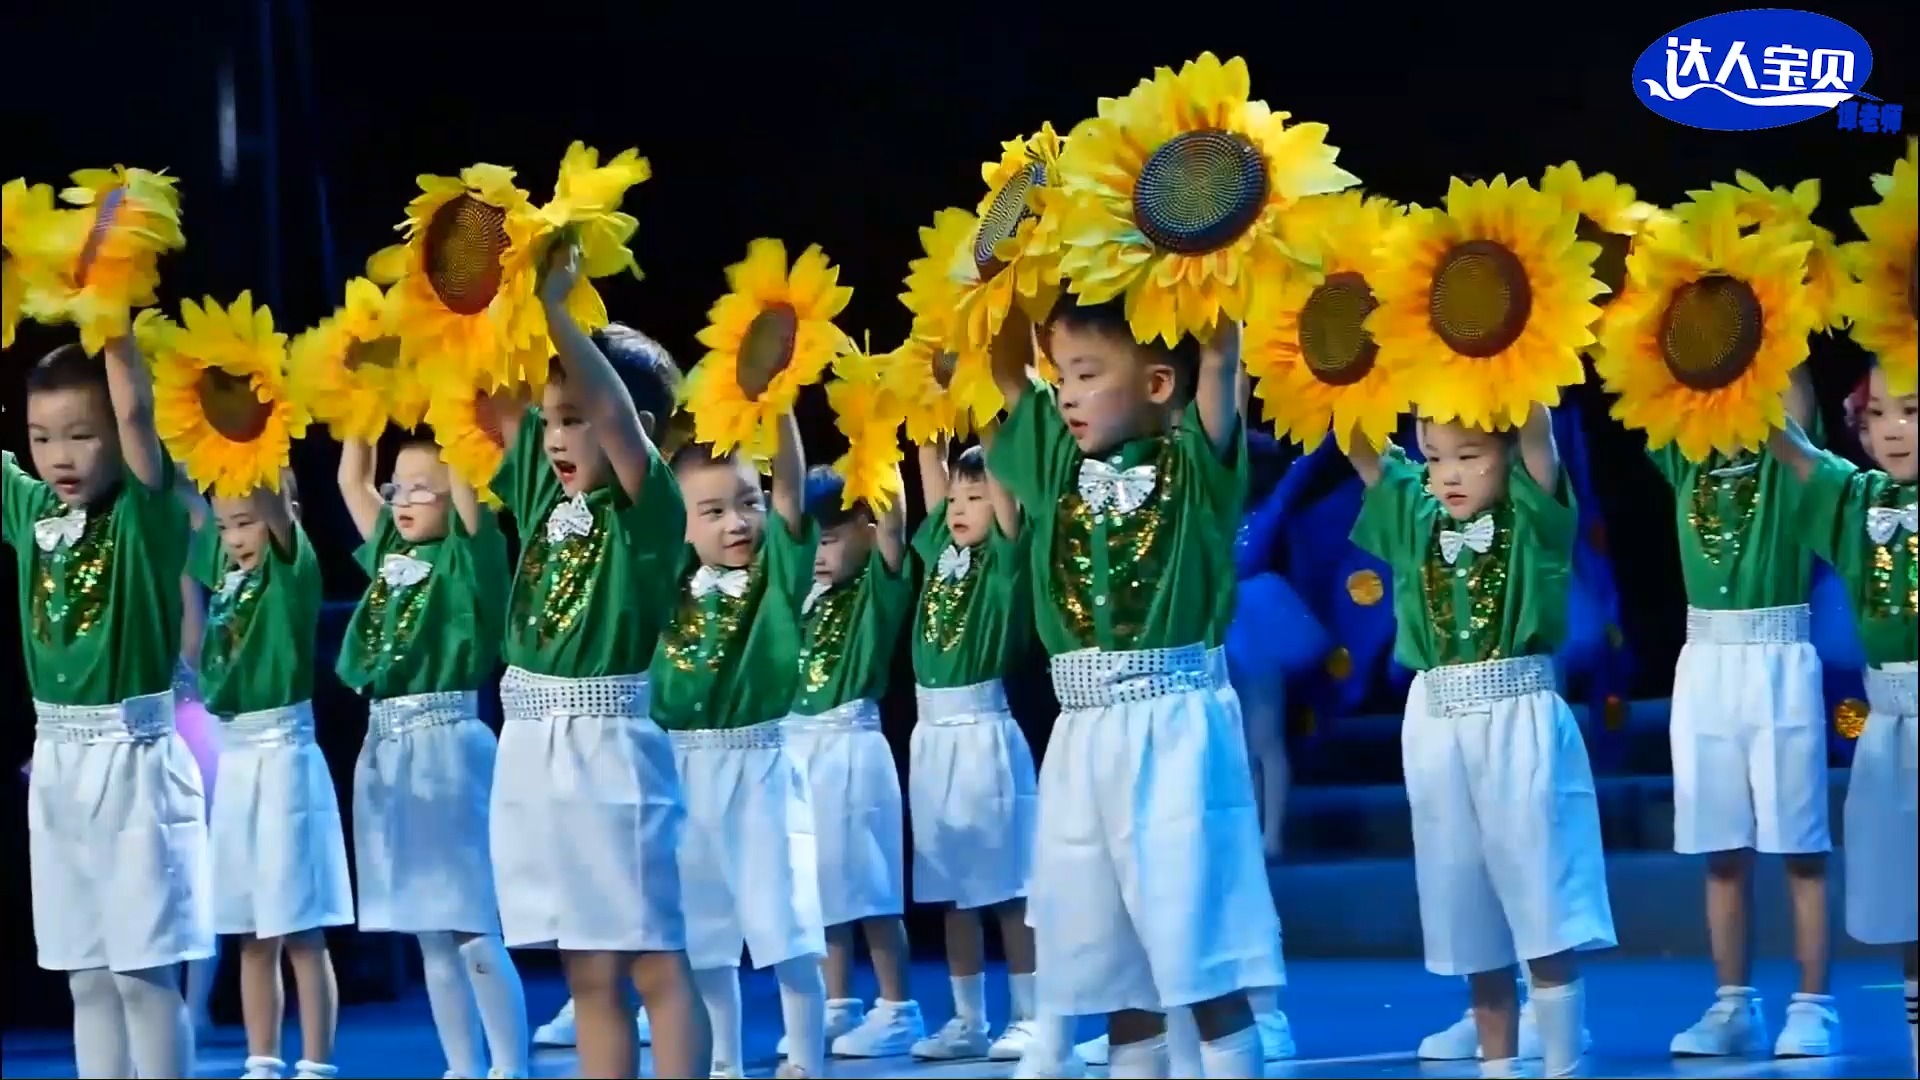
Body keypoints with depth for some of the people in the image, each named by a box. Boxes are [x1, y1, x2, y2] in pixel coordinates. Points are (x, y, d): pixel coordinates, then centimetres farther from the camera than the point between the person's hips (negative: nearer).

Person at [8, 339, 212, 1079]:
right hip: (59, 764, 6)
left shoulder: (145, 513, -8)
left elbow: (135, 409, -23)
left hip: (135, 762, -6)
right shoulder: (31, 513, 7)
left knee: (144, 970, -2)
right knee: (87, 976, 10)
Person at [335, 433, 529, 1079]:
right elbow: (351, 479, 18)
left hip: (447, 742, -7)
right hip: (386, 745, 7)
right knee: (430, 934, 10)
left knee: (473, 928, -7)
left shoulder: (467, 553, -4)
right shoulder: (390, 553, 13)